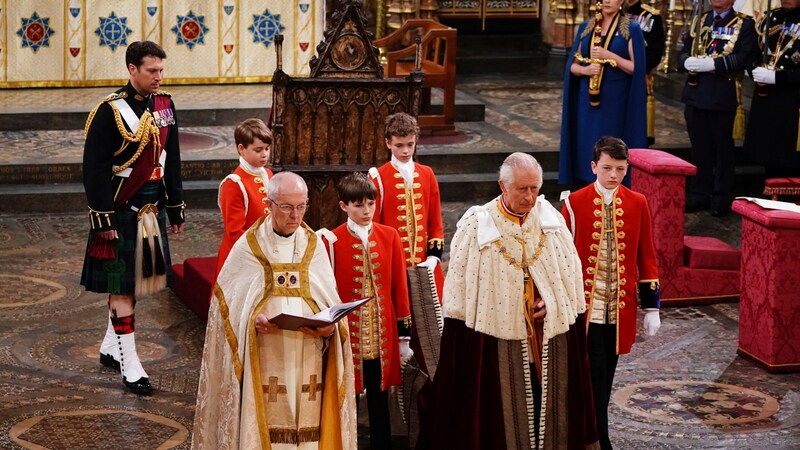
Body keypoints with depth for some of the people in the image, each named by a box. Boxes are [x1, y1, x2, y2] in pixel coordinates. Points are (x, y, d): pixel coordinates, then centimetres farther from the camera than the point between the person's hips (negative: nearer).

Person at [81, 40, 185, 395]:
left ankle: (110, 347, 31)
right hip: (122, 210, -7)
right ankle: (129, 365, 1)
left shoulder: (164, 105, 7)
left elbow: (171, 161, 15)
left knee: (137, 281, 15)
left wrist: (176, 208, 15)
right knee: (121, 286, -3)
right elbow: (94, 168, -13)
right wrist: (103, 218, -16)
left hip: (153, 209, 7)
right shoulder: (110, 111, -14)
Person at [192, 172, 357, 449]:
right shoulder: (248, 247, 1)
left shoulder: (314, 246, 9)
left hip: (308, 361, 2)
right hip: (264, 362, -2)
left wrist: (330, 325, -10)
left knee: (308, 427, 1)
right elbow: (230, 303, 1)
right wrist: (253, 319, -18)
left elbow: (331, 302, 10)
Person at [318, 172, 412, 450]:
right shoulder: (332, 241, -6)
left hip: (382, 336, 2)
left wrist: (404, 333, 5)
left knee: (379, 401, 10)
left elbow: (399, 287, 5)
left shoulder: (389, 237, 2)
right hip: (347, 334, -2)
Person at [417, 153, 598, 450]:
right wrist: (462, 335, -7)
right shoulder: (476, 226, -8)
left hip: (551, 340, 3)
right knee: (503, 418, 3)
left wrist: (554, 303, -3)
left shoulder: (551, 219, 2)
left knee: (548, 413, 10)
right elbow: (459, 289, -5)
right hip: (498, 341, -3)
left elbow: (572, 277, 10)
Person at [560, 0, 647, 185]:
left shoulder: (631, 29, -2)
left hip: (616, 101, -4)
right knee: (586, 146, 2)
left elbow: (636, 68, -8)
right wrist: (584, 69, -10)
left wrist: (609, 56, -17)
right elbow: (572, 64, 11)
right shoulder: (585, 28, 11)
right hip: (587, 99, 4)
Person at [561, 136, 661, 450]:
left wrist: (651, 307, 4)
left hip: (622, 306, 3)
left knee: (606, 375, 13)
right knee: (594, 376, -5)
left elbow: (646, 257, 5)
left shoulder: (637, 204, 2)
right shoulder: (575, 203, -6)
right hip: (585, 305, -3)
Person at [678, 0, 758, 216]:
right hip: (696, 93, 5)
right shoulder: (699, 21, 15)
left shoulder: (744, 24, -1)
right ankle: (699, 194, 19)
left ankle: (722, 198, 9)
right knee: (699, 147, 10)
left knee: (723, 148, 3)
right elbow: (683, 52, 13)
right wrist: (687, 61, -11)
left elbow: (745, 58, -13)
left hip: (723, 97, -4)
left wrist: (712, 63, -20)